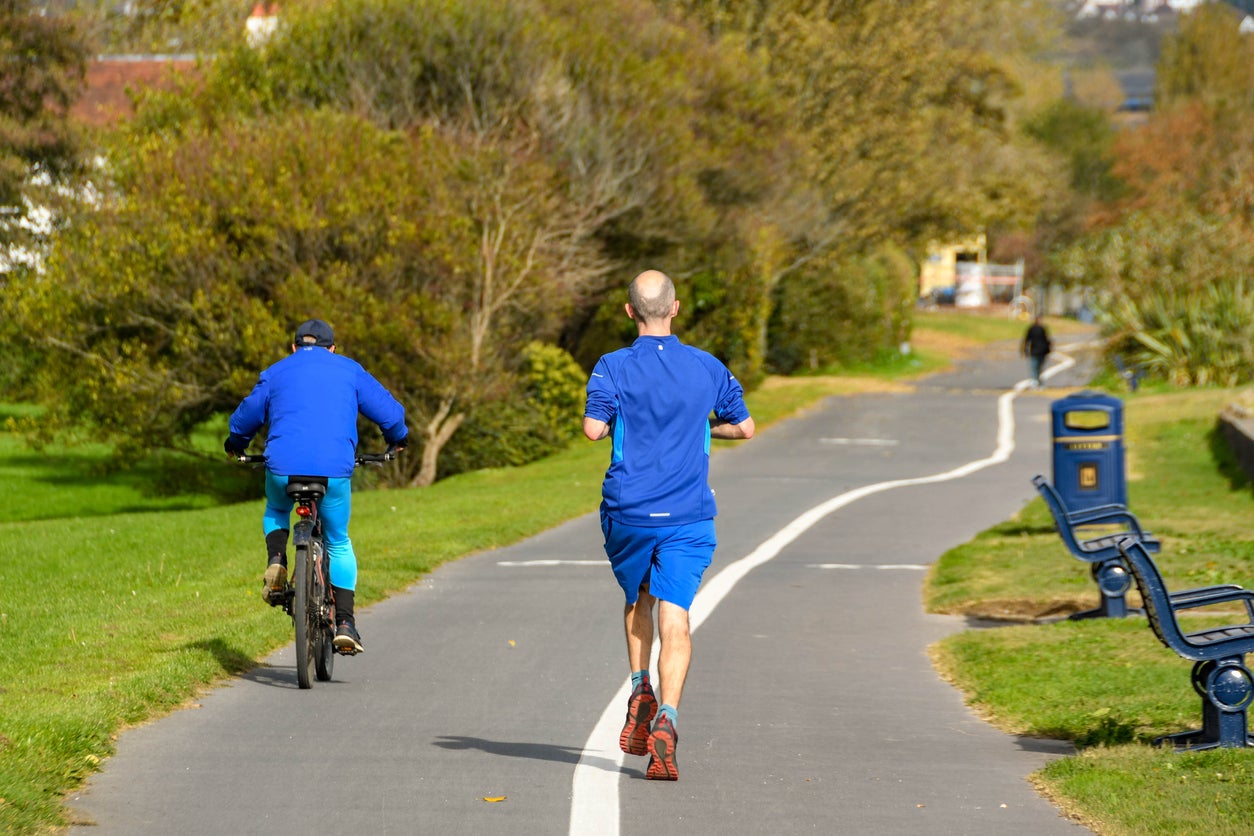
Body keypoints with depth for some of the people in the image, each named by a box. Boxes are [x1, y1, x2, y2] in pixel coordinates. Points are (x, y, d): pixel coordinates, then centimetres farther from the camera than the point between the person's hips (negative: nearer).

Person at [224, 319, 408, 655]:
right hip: (335, 471, 0)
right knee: (339, 543, 18)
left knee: (276, 511, 33)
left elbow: (245, 417, 22)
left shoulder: (276, 372, 16)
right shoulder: (349, 371, 16)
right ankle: (345, 623, 7)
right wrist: (397, 439, 37)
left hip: (283, 467, 0)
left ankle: (276, 561, 4)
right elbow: (389, 411, 16)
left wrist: (236, 445, 43)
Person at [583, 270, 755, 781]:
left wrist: (611, 422, 7)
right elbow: (744, 427, 13)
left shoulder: (614, 367, -4)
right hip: (687, 517, 0)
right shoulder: (707, 368, 3)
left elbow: (593, 428, -16)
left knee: (637, 599, 26)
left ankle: (641, 693, 11)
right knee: (675, 622, -5)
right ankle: (666, 718, -23)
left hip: (628, 513, 0)